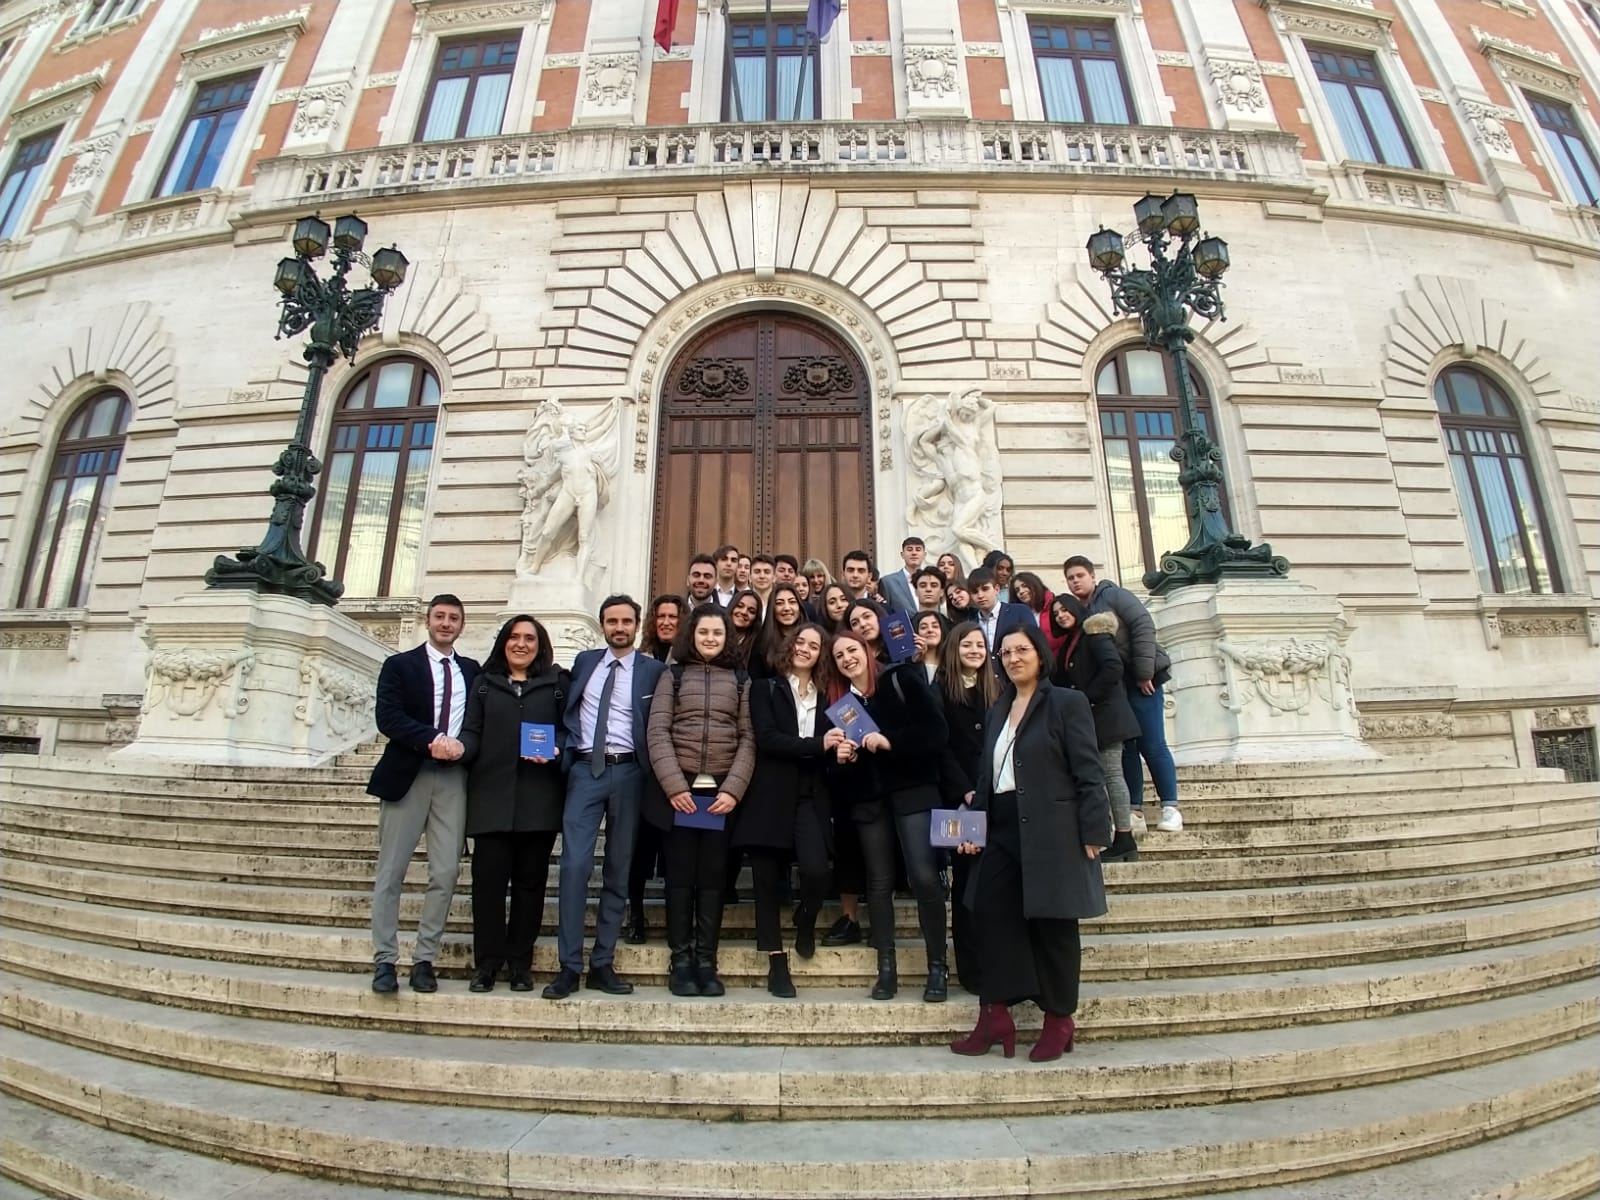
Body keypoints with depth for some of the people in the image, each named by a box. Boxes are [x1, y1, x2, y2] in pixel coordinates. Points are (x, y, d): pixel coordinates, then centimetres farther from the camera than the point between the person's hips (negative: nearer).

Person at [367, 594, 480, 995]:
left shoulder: (473, 671, 14)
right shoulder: (399, 664, 6)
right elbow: (387, 716, -7)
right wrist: (431, 740, -19)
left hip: (454, 778, 2)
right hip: (407, 775, -2)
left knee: (445, 873, 0)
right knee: (391, 871, 2)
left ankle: (424, 960, 11)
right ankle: (385, 961, 12)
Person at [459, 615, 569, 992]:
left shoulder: (557, 682, 9)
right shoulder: (485, 682, 14)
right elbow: (473, 731, 7)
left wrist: (556, 750, -14)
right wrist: (460, 748, -13)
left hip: (539, 797, -1)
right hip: (491, 794, 1)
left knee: (530, 880, 6)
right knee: (488, 878, 0)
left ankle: (520, 963, 18)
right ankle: (487, 962, 15)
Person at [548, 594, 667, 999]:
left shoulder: (653, 670, 2)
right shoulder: (584, 661, 12)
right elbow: (567, 712, 17)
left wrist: (651, 779, -8)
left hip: (628, 773, -1)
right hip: (584, 769, 1)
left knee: (618, 871, 5)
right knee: (574, 865, -6)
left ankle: (602, 964, 16)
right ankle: (569, 965, 5)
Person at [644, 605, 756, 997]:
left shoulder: (741, 680, 9)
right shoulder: (673, 674, 7)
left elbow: (748, 739, 3)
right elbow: (658, 733, -1)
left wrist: (733, 789, -9)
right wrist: (675, 786, -12)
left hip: (722, 792, 1)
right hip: (678, 790, 0)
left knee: (713, 876, 4)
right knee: (680, 875, 4)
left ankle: (706, 961, 13)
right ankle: (681, 961, 14)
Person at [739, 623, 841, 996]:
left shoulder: (827, 697, 15)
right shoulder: (765, 689, 4)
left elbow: (830, 746, 13)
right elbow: (766, 738, -10)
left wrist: (839, 751, -11)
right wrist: (817, 745, -17)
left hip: (810, 797, 2)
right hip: (771, 795, -2)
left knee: (816, 870, -15)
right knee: (768, 880, 2)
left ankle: (806, 921, 18)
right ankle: (777, 960, 18)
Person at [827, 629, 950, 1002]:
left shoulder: (902, 680, -2)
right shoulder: (839, 701, 12)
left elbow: (936, 730, -10)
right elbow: (838, 761, 14)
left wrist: (889, 741, -19)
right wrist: (840, 758, -9)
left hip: (913, 789, -4)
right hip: (867, 798, 4)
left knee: (924, 876, -10)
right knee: (879, 881, 8)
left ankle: (938, 967, 5)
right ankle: (886, 967, 18)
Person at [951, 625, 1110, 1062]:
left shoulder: (1067, 703, -4)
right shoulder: (997, 711, 15)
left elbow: (1088, 773, -8)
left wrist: (1092, 834, -13)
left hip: (1052, 834, -6)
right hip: (1003, 832, 6)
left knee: (1052, 925, 5)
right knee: (993, 917, 4)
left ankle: (1059, 1021, 22)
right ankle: (995, 1016, 16)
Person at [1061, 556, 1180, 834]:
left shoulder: (1114, 595, -5)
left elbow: (1144, 626, -12)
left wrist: (1144, 672, -16)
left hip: (1139, 681, -5)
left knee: (1152, 745, -4)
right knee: (1126, 747, 7)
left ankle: (1170, 808, 9)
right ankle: (1135, 811, 13)